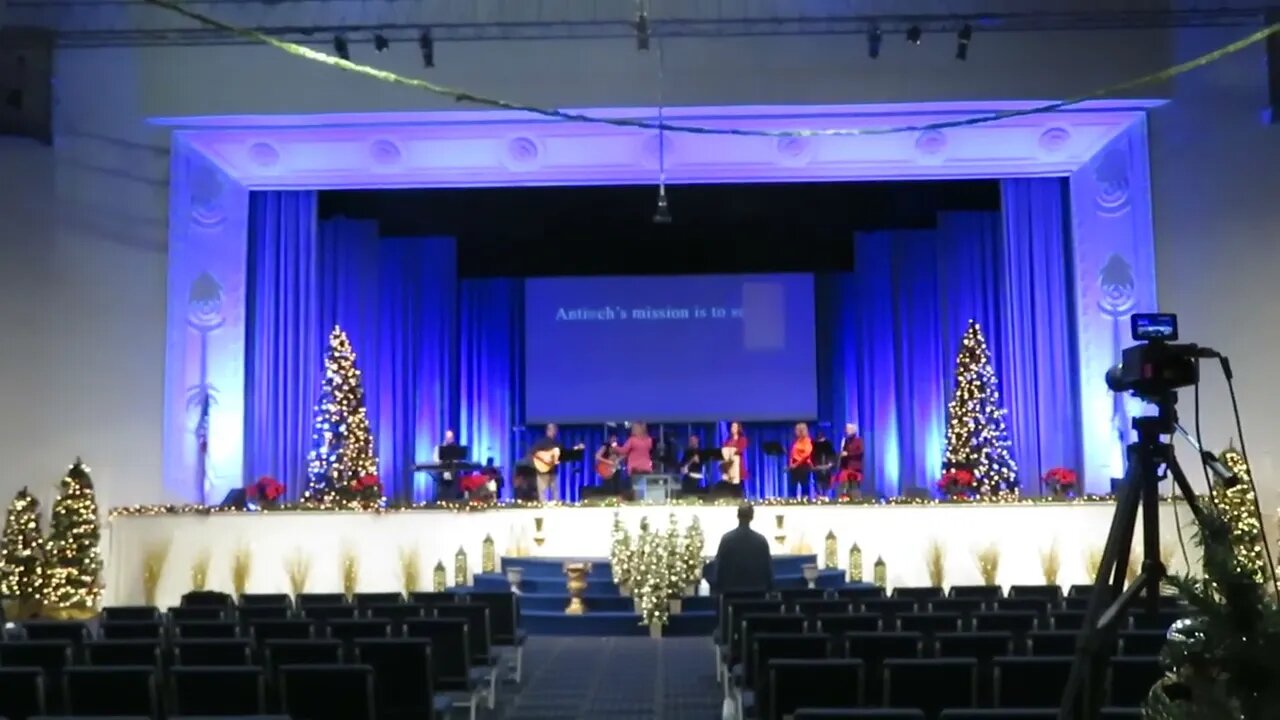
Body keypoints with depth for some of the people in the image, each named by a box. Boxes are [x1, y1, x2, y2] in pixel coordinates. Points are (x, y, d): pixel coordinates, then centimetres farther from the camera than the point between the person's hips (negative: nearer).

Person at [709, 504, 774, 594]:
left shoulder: (727, 538, -7)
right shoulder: (761, 539, -4)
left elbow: (719, 565, -3)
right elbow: (768, 567, 1)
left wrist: (717, 588, 7)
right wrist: (769, 589, 12)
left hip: (731, 591, -1)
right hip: (756, 591, 1)